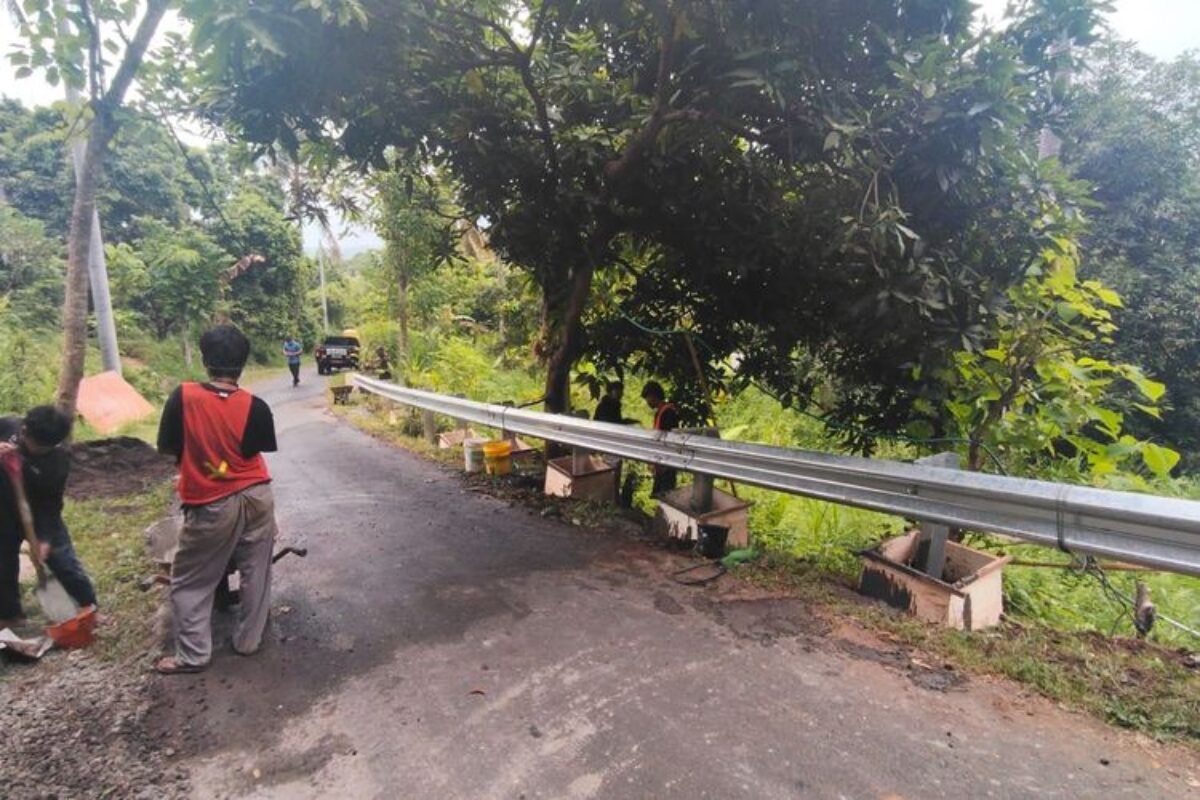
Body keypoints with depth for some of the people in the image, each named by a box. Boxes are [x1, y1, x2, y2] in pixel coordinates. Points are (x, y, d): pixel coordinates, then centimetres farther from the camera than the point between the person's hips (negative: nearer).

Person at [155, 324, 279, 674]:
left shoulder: (183, 397, -14)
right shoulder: (256, 407, -12)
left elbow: (166, 447, -4)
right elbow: (259, 449, 0)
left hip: (212, 506, -1)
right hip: (256, 497, 2)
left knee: (190, 581, 16)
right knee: (255, 574, 17)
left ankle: (193, 655, 21)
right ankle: (248, 641, 29)